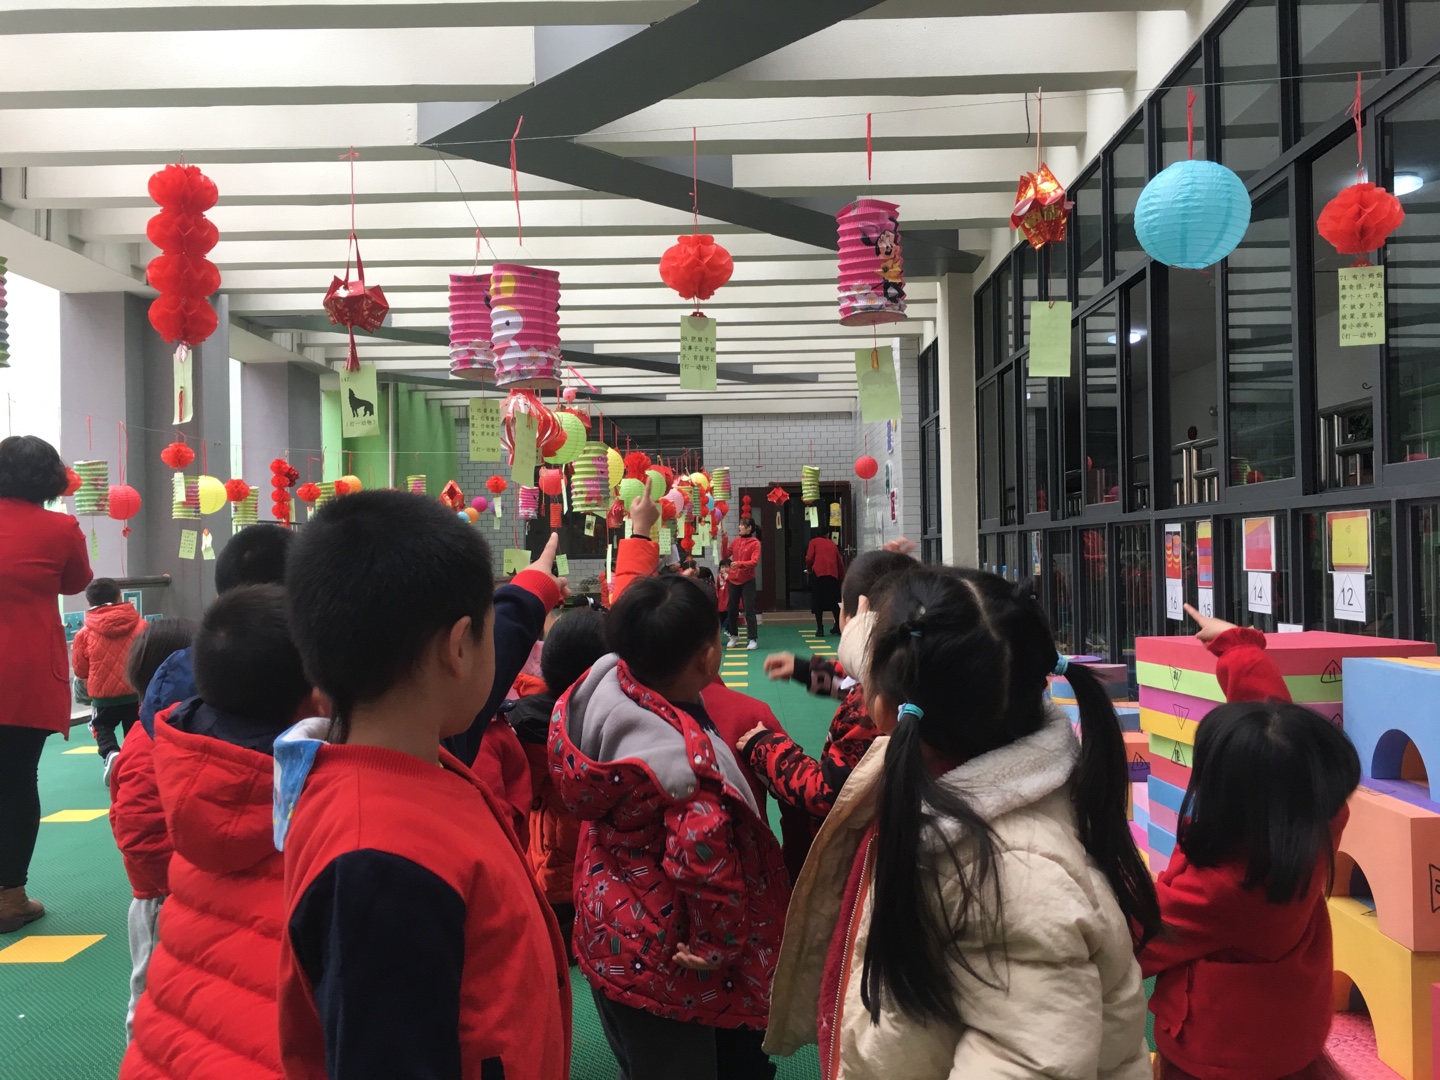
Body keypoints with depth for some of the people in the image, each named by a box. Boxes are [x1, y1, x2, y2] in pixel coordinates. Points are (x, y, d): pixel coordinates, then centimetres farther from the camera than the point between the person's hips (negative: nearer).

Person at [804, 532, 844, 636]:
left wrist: (809, 568, 20)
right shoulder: (832, 543, 22)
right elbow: (840, 562, 18)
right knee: (833, 601, 13)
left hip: (818, 573, -3)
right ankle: (838, 627, 11)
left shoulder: (814, 541, 13)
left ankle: (820, 629, -1)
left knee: (817, 601, 3)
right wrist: (842, 577, 24)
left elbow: (809, 559, 1)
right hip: (833, 574, 3)